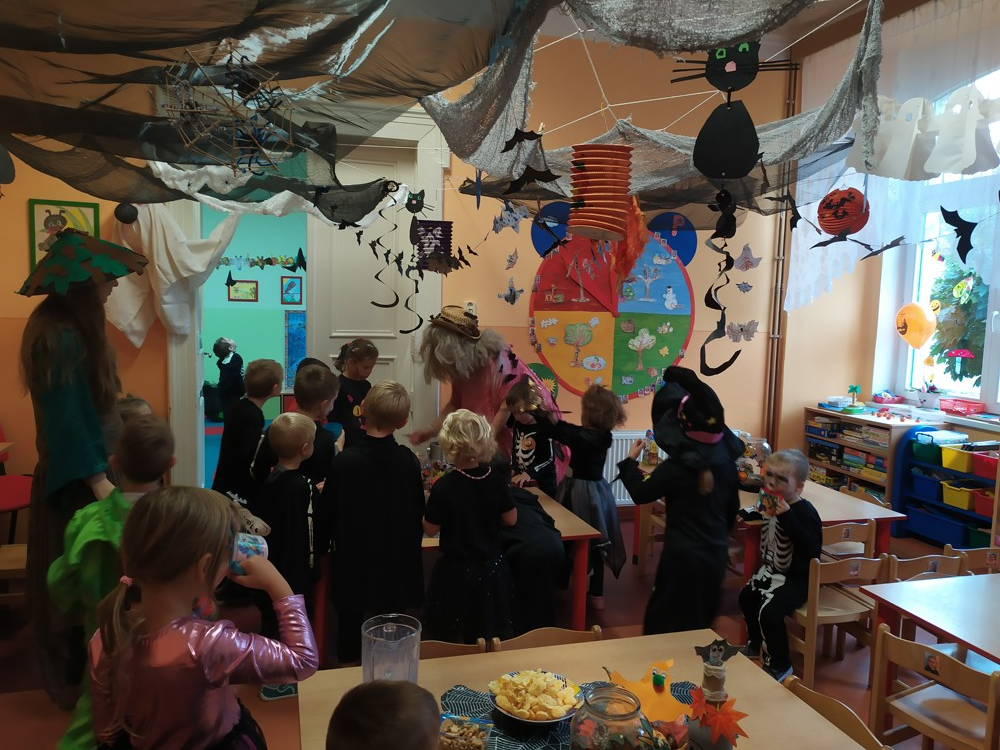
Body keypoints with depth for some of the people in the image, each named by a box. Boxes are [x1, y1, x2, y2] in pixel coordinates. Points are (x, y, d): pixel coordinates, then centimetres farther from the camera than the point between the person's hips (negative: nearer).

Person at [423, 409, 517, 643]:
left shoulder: (444, 486, -22)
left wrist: (433, 499, 1)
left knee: (453, 639, 17)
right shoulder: (497, 480, -11)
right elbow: (511, 519, -1)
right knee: (492, 637, 23)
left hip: (456, 571, -3)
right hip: (491, 567, 4)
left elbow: (430, 529, -12)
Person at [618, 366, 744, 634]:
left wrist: (630, 461, 1)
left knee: (664, 625, 8)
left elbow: (641, 494, -12)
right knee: (702, 619, 23)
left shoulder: (679, 464, -22)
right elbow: (732, 503, 9)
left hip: (684, 553, -7)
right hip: (716, 551, 7)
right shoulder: (725, 453, -3)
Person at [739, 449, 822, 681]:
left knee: (769, 612, -21)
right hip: (772, 570, 10)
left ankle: (779, 665, 3)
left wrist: (786, 517, -42)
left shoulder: (804, 512, -25)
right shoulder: (774, 503, -1)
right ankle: (754, 644, 45)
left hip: (796, 578, -9)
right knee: (746, 596, 20)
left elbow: (812, 548, -39)